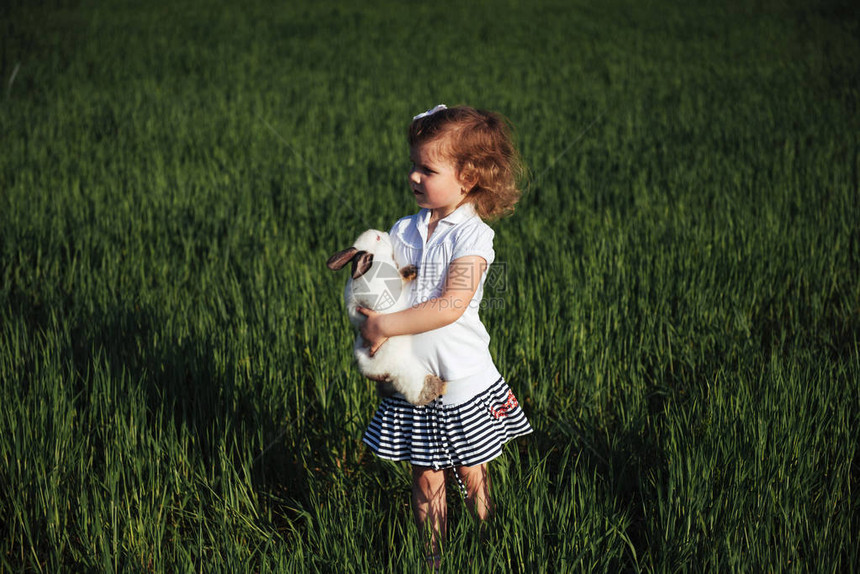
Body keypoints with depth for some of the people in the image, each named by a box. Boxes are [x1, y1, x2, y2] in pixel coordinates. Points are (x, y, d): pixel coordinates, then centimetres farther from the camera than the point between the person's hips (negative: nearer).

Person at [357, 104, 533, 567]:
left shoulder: (472, 235, -15)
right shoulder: (404, 232, 3)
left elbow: (451, 305, -25)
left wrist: (386, 326, -24)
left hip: (463, 384, -4)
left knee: (472, 477, 9)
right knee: (426, 478, 11)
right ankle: (433, 557, 26)